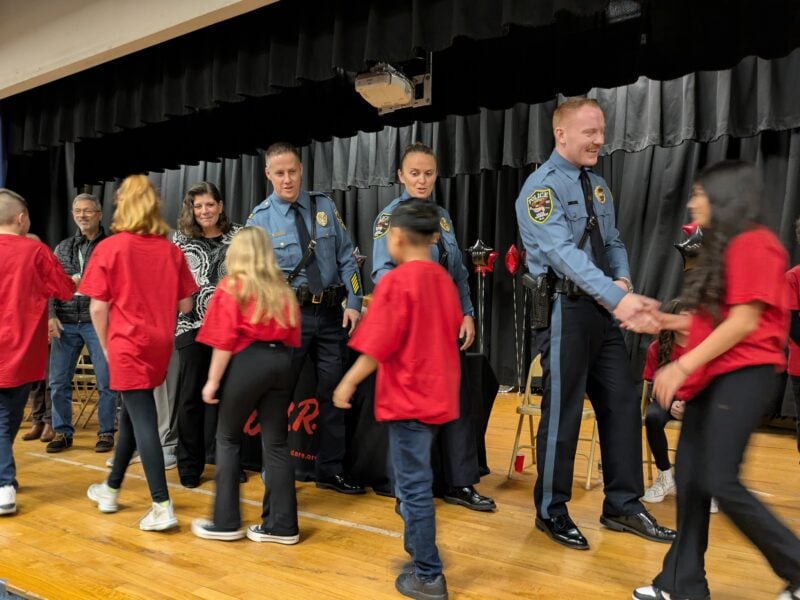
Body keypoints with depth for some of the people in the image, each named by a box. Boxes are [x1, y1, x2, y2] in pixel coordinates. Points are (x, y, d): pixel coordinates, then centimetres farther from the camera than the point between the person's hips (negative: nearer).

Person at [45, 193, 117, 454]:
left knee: (105, 381, 0)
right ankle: (62, 432, 19)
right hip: (66, 323, 4)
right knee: (59, 381, 6)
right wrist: (51, 315, -2)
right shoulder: (62, 248, 14)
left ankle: (105, 432, 12)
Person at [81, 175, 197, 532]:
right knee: (132, 413, 19)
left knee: (143, 422, -3)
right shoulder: (171, 250, 1)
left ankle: (163, 507, -3)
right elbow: (185, 305, 4)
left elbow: (98, 307, -8)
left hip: (127, 346, -5)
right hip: (159, 346, 5)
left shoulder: (109, 248, -8)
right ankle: (111, 489, 36)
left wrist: (106, 346, 6)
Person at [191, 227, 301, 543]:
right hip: (280, 361, 5)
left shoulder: (232, 287, -2)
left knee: (228, 439, 11)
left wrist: (213, 380, -2)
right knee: (276, 443, 9)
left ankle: (225, 522, 17)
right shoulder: (282, 288, 13)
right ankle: (282, 525, 14)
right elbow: (292, 335, 10)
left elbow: (224, 341, -7)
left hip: (247, 363, -5)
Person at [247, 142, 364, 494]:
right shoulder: (260, 220, -2)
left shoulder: (324, 207, 5)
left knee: (332, 391, 10)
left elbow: (346, 259, 4)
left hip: (331, 313, 3)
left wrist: (353, 303, -5)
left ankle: (331, 471, 26)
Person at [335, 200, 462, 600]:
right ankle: (417, 546, 38)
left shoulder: (396, 281, -16)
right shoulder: (443, 279, 6)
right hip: (437, 395, 8)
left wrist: (347, 383, -7)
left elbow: (377, 346, -18)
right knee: (413, 478, 23)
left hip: (409, 398, -8)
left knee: (414, 486, 3)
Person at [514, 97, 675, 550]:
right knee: (563, 411, 1)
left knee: (622, 403, 10)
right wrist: (617, 297, -33)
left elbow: (613, 243, 15)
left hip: (603, 309, 8)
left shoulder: (598, 186, 15)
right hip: (565, 311, -8)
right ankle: (552, 512, 20)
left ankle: (623, 505, 26)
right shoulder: (542, 187, -11)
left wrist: (623, 282, -6)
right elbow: (563, 252, -23)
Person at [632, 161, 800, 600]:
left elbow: (745, 321, -18)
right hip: (713, 374, 9)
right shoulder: (722, 248, 18)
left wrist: (683, 366, -19)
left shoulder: (754, 244, -11)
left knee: (721, 482, -8)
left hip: (743, 375, -9)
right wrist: (665, 321, 7)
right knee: (689, 476, 7)